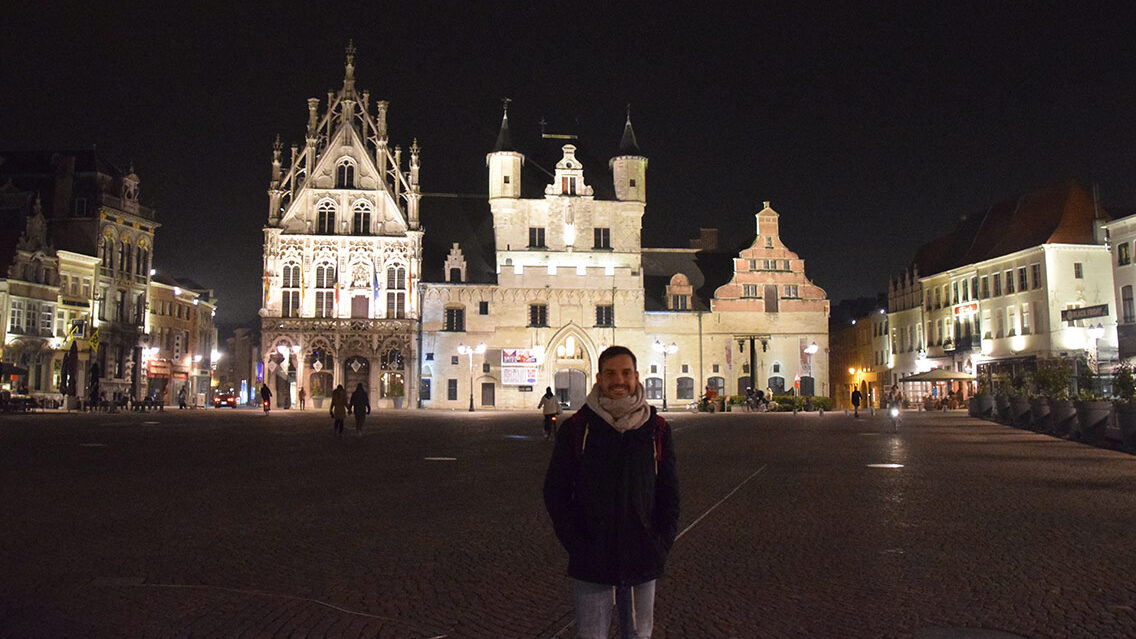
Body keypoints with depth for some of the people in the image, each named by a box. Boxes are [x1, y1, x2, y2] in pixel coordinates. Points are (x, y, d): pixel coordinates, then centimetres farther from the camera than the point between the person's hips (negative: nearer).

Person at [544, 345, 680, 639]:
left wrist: (661, 545, -1)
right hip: (591, 565, -2)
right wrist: (577, 545, -7)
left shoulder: (657, 430, 3)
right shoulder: (575, 428, -2)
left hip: (642, 562, 2)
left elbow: (670, 492, 9)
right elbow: (555, 493, 0)